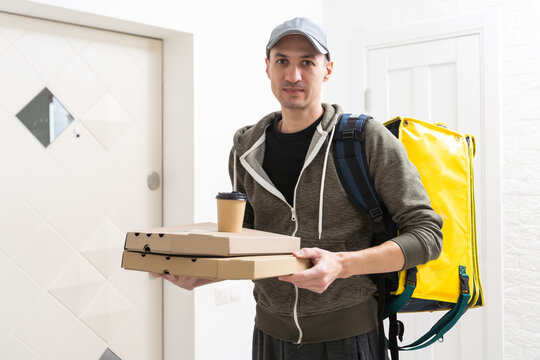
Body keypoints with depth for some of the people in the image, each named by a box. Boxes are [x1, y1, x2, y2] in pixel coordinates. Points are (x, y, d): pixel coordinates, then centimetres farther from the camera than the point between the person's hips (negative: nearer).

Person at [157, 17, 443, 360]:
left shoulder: (367, 138, -10)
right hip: (271, 332, 4)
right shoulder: (247, 151, 4)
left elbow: (427, 232, -13)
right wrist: (202, 275, -6)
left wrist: (342, 264, -25)